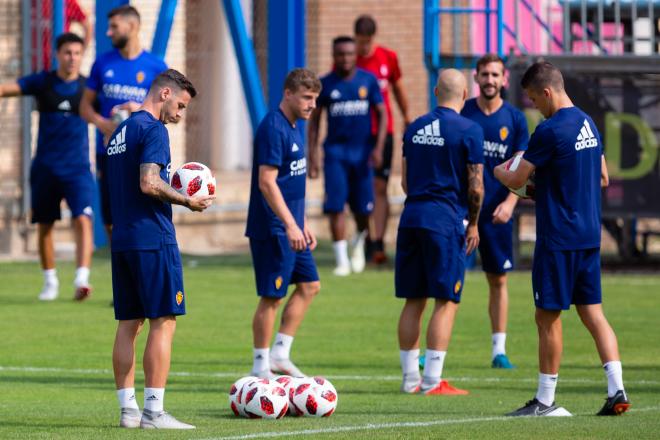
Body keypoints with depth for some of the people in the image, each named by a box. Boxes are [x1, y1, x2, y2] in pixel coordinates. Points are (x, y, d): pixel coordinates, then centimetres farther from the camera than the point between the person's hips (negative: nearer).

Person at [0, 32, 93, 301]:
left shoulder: (88, 87, 1)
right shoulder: (42, 82, 0)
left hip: (77, 168, -1)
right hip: (45, 166, 1)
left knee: (82, 219, -19)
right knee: (44, 225, 8)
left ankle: (81, 280, -26)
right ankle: (50, 281, 23)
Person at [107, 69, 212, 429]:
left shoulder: (120, 132, 17)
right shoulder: (153, 129, -11)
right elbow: (149, 183, -21)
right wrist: (188, 201, -10)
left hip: (122, 238, 9)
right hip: (153, 238, -9)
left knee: (128, 324, 9)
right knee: (163, 322, -6)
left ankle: (128, 409, 9)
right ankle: (153, 411, -10)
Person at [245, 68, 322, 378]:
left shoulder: (293, 128, 14)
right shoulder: (273, 128, -17)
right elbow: (267, 182, -23)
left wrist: (303, 225, 23)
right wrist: (290, 225, -26)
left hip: (291, 229, 10)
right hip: (272, 229, -10)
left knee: (309, 285, 12)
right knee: (271, 297, -5)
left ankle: (280, 354, 17)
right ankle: (261, 368, 2)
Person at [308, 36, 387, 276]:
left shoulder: (368, 80, 2)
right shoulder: (325, 84, 0)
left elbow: (382, 114, 4)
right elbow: (314, 120, 6)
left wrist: (378, 147, -8)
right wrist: (312, 156, 0)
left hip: (362, 150, 1)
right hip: (335, 150, -1)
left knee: (363, 208, 4)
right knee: (336, 207, -11)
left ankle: (359, 243, 35)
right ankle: (342, 260, -6)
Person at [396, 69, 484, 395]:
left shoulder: (415, 128, 12)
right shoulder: (468, 130, -7)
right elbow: (475, 187, -8)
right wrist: (473, 224, 5)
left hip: (411, 218, 6)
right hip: (445, 221, -6)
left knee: (413, 301, 10)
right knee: (446, 302, -2)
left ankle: (410, 378, 13)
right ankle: (432, 381, -7)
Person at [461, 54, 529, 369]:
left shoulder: (515, 119, 3)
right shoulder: (461, 113, 1)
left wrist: (510, 202, -12)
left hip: (496, 212, 1)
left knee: (498, 279, 6)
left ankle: (499, 349, 12)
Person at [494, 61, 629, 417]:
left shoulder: (550, 131, -16)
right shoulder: (588, 124, 11)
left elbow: (517, 180, -13)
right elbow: (603, 177, 22)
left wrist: (500, 172, 10)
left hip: (558, 237, -8)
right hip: (590, 236, 8)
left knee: (548, 315, 0)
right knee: (592, 312, 8)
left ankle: (545, 400, 5)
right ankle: (617, 390, -2)